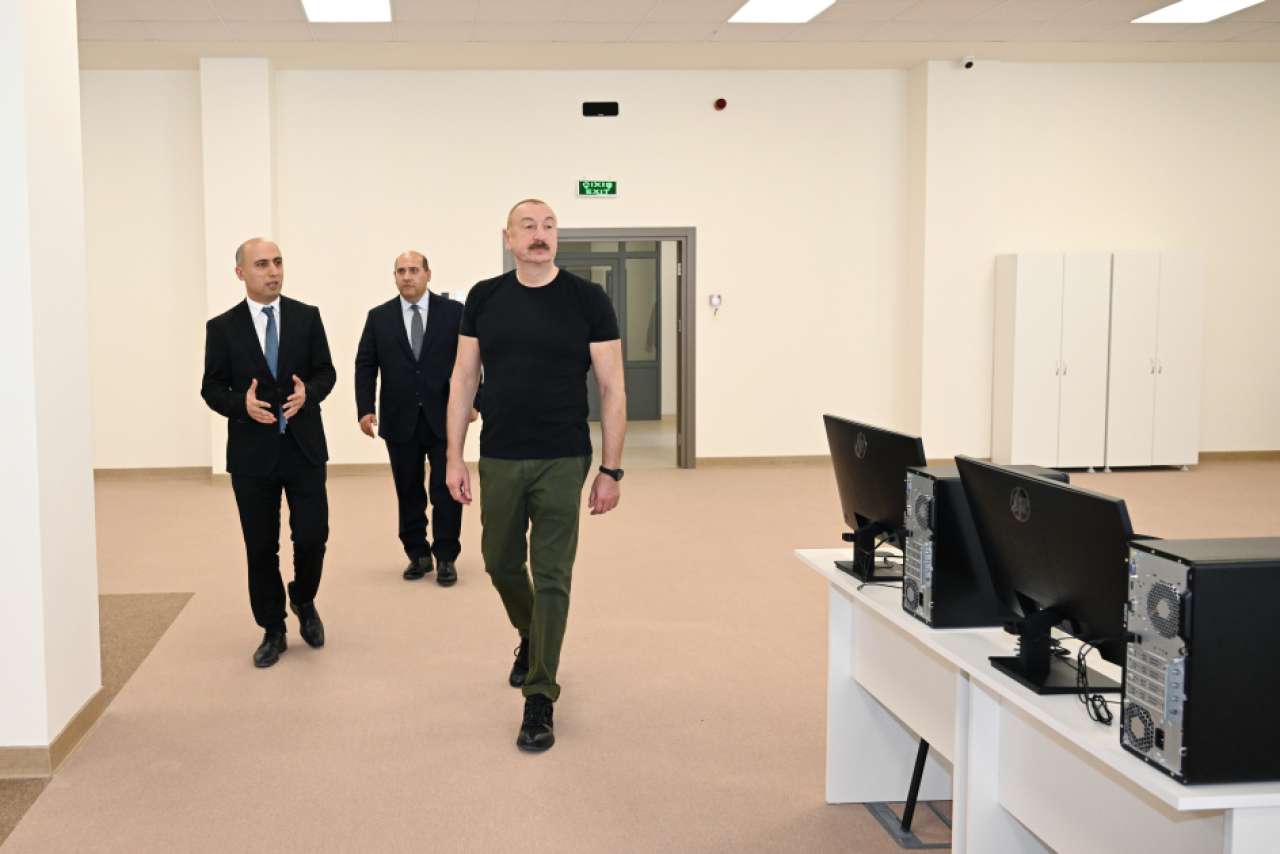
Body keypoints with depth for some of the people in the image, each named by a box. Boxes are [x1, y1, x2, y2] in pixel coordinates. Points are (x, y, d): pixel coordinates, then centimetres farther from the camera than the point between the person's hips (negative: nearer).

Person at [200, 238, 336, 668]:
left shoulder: (307, 316, 3)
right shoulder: (222, 327, 1)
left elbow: (326, 372, 5)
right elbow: (212, 388, 2)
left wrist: (308, 392, -17)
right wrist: (242, 403, -17)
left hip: (303, 447, 0)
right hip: (252, 451, 0)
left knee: (312, 536, -3)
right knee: (261, 548, 6)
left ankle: (303, 602, 27)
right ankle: (272, 630, 22)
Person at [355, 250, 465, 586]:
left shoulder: (453, 311, 1)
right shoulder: (379, 317, 6)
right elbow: (365, 366, 5)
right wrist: (365, 409, -6)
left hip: (444, 418, -2)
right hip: (400, 420, 2)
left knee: (446, 491, 0)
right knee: (409, 493, 9)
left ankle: (446, 557, 11)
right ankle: (417, 554, 21)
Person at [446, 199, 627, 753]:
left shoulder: (587, 300, -5)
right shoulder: (484, 298, 2)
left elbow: (612, 388, -4)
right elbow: (464, 380, 6)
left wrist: (611, 470, -7)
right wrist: (455, 458, 1)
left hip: (562, 462, -3)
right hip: (499, 459, 3)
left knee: (552, 577, -1)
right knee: (501, 564, 16)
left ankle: (539, 701, 8)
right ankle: (530, 639, 46)